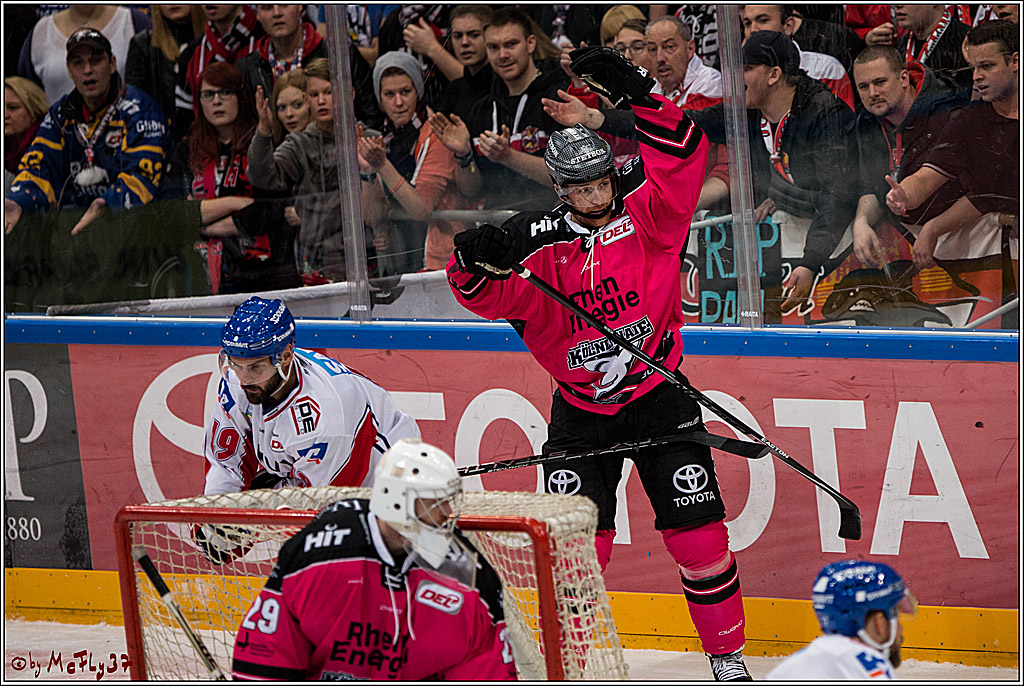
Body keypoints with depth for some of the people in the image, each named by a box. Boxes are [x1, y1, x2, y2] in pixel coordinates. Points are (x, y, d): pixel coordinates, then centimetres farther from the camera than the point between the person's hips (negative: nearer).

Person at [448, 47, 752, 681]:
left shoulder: (645, 212, -5)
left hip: (658, 396, -1)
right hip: (580, 409, 1)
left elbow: (681, 152, -17)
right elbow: (488, 296, -13)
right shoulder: (538, 240, -4)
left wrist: (636, 95, -25)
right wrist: (476, 264, -34)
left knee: (697, 529, -2)